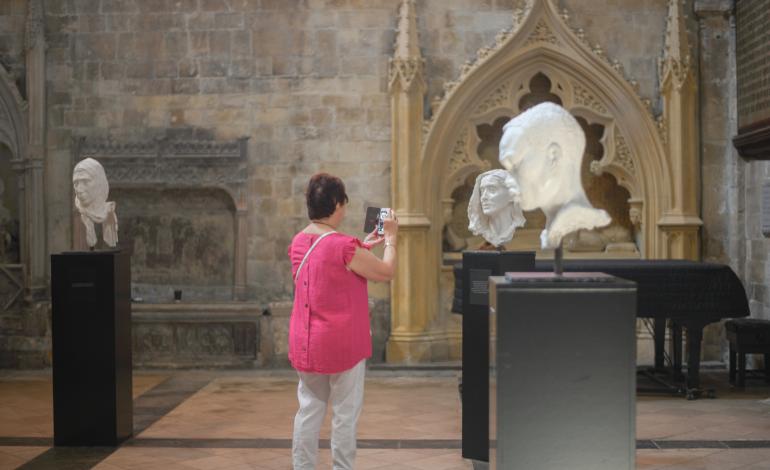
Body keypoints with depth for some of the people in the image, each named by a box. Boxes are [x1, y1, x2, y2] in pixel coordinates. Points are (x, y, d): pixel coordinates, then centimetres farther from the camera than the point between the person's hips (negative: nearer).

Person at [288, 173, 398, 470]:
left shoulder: (298, 243, 4)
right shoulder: (343, 247, -19)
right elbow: (386, 272, -9)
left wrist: (365, 246, 22)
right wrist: (391, 238, 6)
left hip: (305, 343, 7)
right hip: (342, 344, -7)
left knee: (309, 410, 13)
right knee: (345, 415, 6)